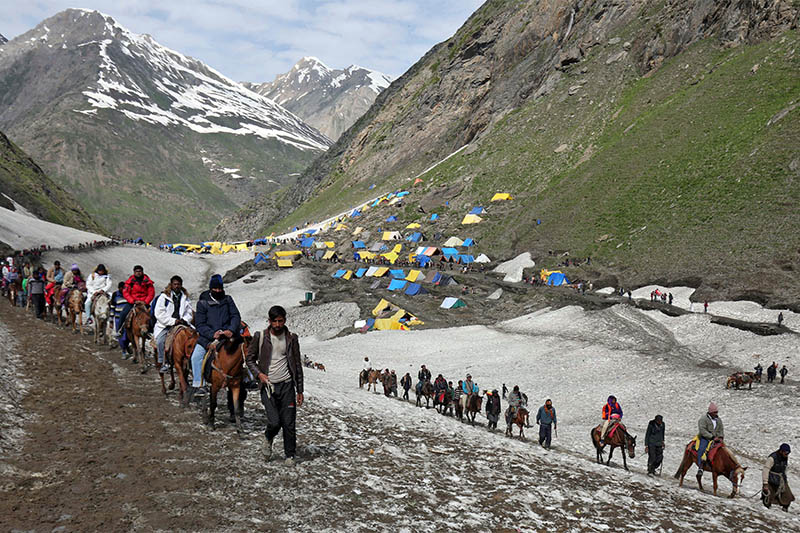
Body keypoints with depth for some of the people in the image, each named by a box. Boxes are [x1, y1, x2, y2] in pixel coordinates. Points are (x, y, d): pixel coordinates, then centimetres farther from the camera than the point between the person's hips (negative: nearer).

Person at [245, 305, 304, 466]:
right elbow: (250, 358, 9)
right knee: (274, 422, -11)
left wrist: (300, 390, 7)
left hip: (287, 385, 1)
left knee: (289, 424, 0)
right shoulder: (260, 337, 0)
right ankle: (268, 440, 23)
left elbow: (297, 365, 9)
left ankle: (290, 455, 17)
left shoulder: (291, 338, 4)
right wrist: (259, 373, -9)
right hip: (268, 385, -1)